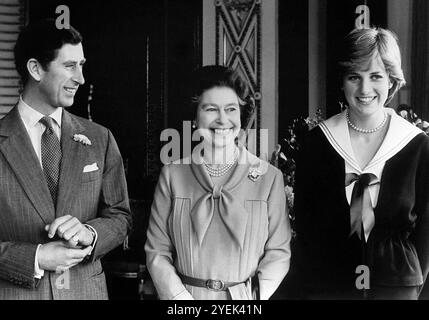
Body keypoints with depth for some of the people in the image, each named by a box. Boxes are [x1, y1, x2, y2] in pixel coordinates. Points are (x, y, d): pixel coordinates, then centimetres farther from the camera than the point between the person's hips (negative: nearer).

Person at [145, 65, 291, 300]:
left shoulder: (269, 177, -5)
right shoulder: (173, 175, -3)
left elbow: (278, 253, -4)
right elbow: (157, 252, -3)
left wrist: (252, 296, -15)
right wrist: (182, 297, -14)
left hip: (245, 297, 0)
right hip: (183, 293, 0)